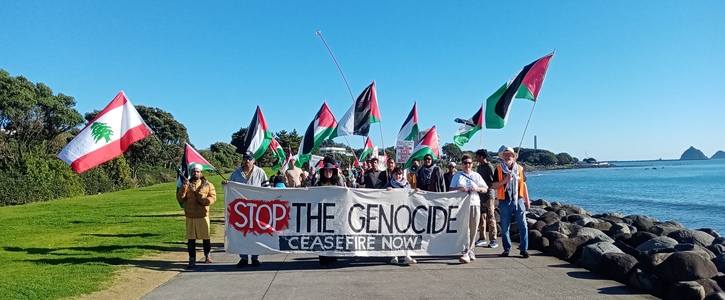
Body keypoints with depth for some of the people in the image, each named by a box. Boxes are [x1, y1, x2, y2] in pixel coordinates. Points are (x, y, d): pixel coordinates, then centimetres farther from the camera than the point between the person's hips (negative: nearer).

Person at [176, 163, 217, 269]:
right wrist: (184, 187, -14)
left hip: (203, 216, -1)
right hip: (190, 216, 1)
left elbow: (213, 197, 0)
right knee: (191, 239, 2)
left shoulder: (207, 185, 5)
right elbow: (180, 199, -1)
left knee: (206, 237, 7)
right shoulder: (186, 185, 8)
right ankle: (192, 259, 9)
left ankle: (208, 256, 28)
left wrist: (204, 200, -18)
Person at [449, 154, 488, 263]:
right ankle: (466, 253, -14)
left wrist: (477, 188, -9)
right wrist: (459, 189, -10)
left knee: (474, 230, 4)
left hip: (475, 204, 2)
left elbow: (485, 189, 10)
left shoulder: (476, 176, 13)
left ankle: (470, 250, 17)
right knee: (464, 229, -10)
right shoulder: (457, 176, 11)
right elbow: (451, 189, 9)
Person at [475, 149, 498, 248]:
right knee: (481, 217, 10)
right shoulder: (479, 167, 15)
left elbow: (493, 182, -13)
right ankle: (482, 238, 18)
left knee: (490, 218, -5)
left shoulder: (489, 167, -9)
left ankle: (493, 240, -2)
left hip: (488, 194, -8)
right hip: (480, 195, 8)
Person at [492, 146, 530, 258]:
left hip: (518, 200, 1)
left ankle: (524, 248, 6)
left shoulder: (519, 168, 9)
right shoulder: (499, 169, 2)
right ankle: (507, 249, 15)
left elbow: (523, 184, 14)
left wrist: (527, 200, 12)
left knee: (523, 226, -2)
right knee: (505, 227, 4)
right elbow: (494, 185, -1)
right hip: (505, 201, -1)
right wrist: (505, 180, -17)